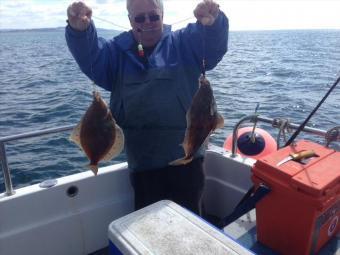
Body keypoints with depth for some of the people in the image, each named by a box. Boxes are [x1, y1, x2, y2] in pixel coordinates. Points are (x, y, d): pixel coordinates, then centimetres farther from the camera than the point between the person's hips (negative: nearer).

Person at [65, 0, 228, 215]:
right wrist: (79, 29, -31)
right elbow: (90, 56, -9)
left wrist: (212, 21, -35)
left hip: (186, 156, -1)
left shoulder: (184, 44, 5)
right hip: (143, 163, 2)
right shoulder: (117, 51, 9)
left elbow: (214, 42, -12)